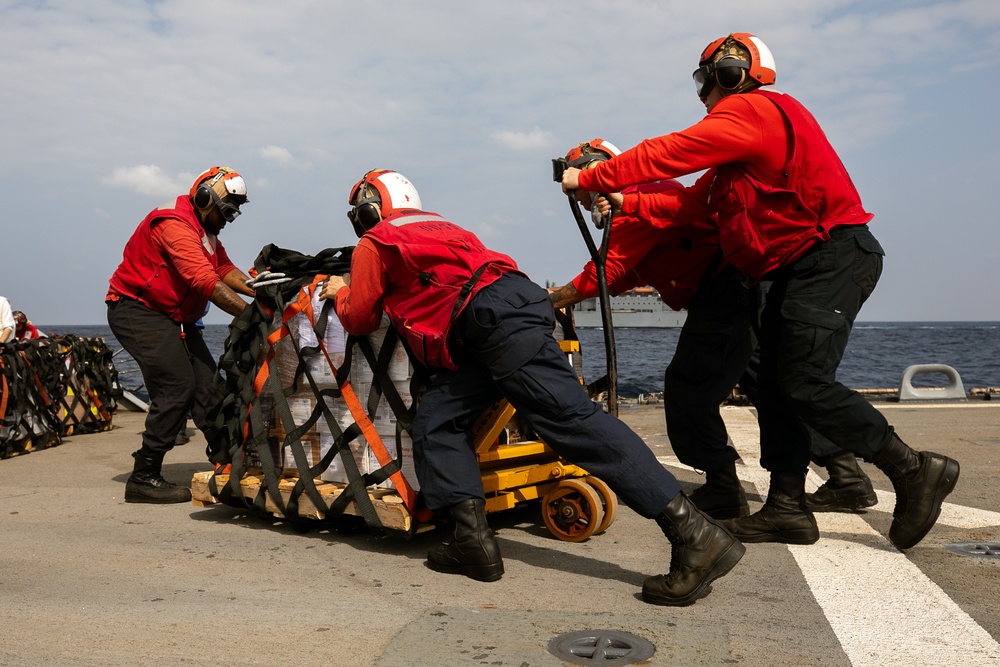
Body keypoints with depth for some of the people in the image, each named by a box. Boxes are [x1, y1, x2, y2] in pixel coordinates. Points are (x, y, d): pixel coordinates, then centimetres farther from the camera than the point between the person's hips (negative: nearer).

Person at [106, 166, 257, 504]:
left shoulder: (206, 228, 15)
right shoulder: (174, 224, -20)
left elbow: (225, 270, 6)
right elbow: (204, 280, -30)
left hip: (173, 318, 10)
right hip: (138, 311, -10)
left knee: (207, 384, 0)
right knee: (176, 387, -17)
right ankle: (144, 478, -10)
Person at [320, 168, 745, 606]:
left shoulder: (373, 244, 15)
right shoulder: (435, 225, 37)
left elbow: (360, 320, 18)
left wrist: (341, 292, 40)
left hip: (496, 317, -9)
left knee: (570, 418, -17)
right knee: (435, 419, 11)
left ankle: (695, 534, -23)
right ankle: (473, 538, -2)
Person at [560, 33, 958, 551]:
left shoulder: (746, 112, -10)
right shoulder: (752, 122, 23)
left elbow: (666, 155, -12)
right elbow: (698, 201, 19)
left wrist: (589, 179, -3)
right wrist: (627, 202, 15)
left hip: (832, 255, -11)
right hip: (804, 265, 11)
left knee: (805, 383, -15)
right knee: (774, 382, 6)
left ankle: (914, 472, -4)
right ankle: (787, 509, 10)